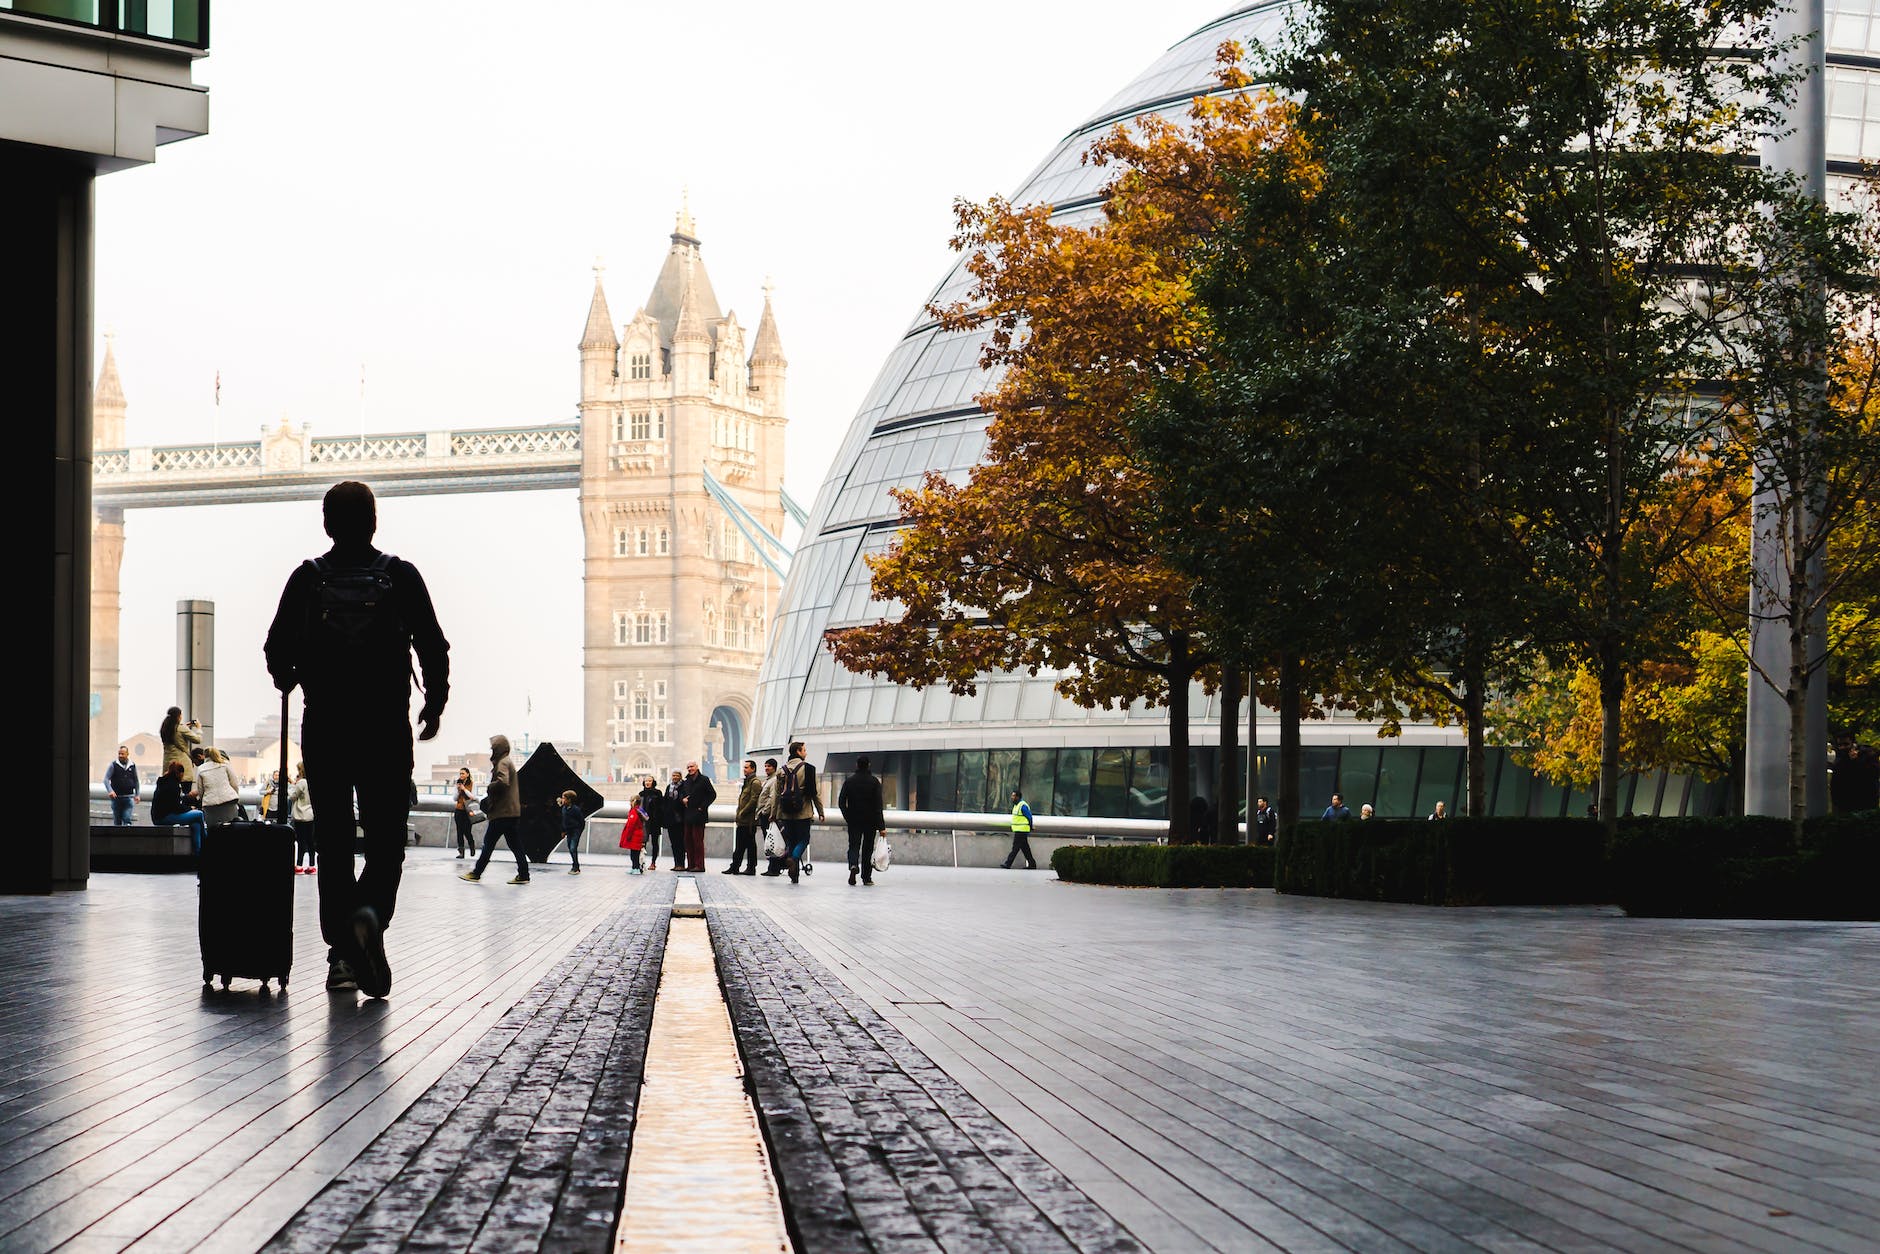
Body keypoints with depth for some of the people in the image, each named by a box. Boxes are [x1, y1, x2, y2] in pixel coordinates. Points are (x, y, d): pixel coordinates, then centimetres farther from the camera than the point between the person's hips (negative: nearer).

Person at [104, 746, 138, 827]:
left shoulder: (132, 765, 6)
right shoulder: (113, 765, -1)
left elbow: (136, 781, 17)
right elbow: (106, 779, -5)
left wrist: (137, 795, 14)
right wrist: (110, 791, -21)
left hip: (128, 797, 0)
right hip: (116, 797, 0)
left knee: (127, 820, -12)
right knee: (117, 821, 7)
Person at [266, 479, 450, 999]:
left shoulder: (307, 578, 0)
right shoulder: (401, 577, -2)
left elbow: (278, 650, -1)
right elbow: (434, 648, -3)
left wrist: (288, 681, 23)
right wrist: (434, 704, 14)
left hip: (324, 727, 1)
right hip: (386, 729, -1)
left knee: (333, 841, 9)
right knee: (386, 839, 6)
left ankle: (341, 953, 6)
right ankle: (370, 913, -23)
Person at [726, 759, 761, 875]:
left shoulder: (755, 782, -10)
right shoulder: (746, 782, 20)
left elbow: (753, 800, -18)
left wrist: (742, 813, -16)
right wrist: (738, 815, 15)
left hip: (749, 820, -9)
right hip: (742, 821, 9)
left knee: (750, 844, -3)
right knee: (739, 845, 10)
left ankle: (751, 868, 1)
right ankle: (734, 867, 12)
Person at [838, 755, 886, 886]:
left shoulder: (849, 781, -1)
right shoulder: (874, 782, -5)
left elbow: (841, 802, -2)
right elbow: (878, 805, -9)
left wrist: (847, 816, 13)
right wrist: (881, 826, -10)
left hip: (854, 821, 0)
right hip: (870, 821, 0)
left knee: (853, 846, 3)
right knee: (868, 848, 10)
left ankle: (853, 865, -27)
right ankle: (866, 877, 13)